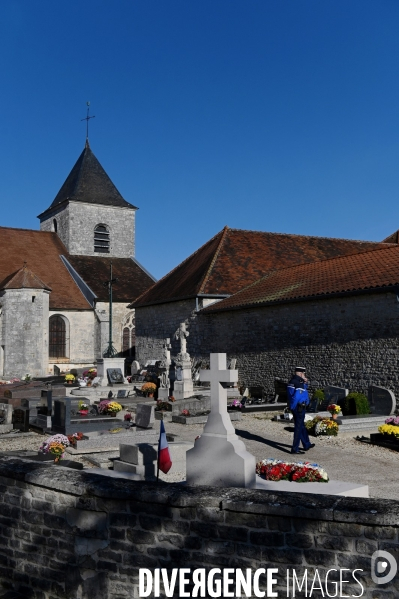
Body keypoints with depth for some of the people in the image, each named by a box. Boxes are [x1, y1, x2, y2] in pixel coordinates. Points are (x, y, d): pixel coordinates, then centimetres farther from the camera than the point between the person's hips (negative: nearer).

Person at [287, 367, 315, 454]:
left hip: (295, 408, 10)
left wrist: (305, 382, 8)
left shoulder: (292, 381, 9)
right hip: (300, 407, -10)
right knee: (299, 428, -2)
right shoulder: (299, 383, -21)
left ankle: (307, 445, 35)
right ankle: (295, 449, 2)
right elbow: (296, 396, -27)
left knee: (302, 426, 21)